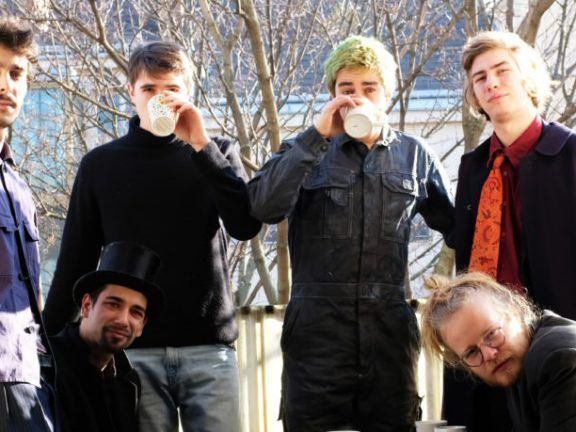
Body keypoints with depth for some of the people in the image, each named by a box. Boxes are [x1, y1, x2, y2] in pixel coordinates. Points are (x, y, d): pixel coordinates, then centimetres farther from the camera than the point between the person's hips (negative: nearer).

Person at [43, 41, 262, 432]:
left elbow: (246, 225, -7)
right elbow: (76, 260, 11)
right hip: (134, 349, 0)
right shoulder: (100, 165, 9)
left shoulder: (216, 154, 9)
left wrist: (201, 145, -12)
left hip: (209, 346, 0)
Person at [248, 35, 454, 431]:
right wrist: (317, 136, -14)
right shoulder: (309, 151, 5)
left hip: (390, 327, 2)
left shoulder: (415, 156, 9)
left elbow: (456, 224, 14)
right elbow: (264, 208, -12)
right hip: (318, 328, -1)